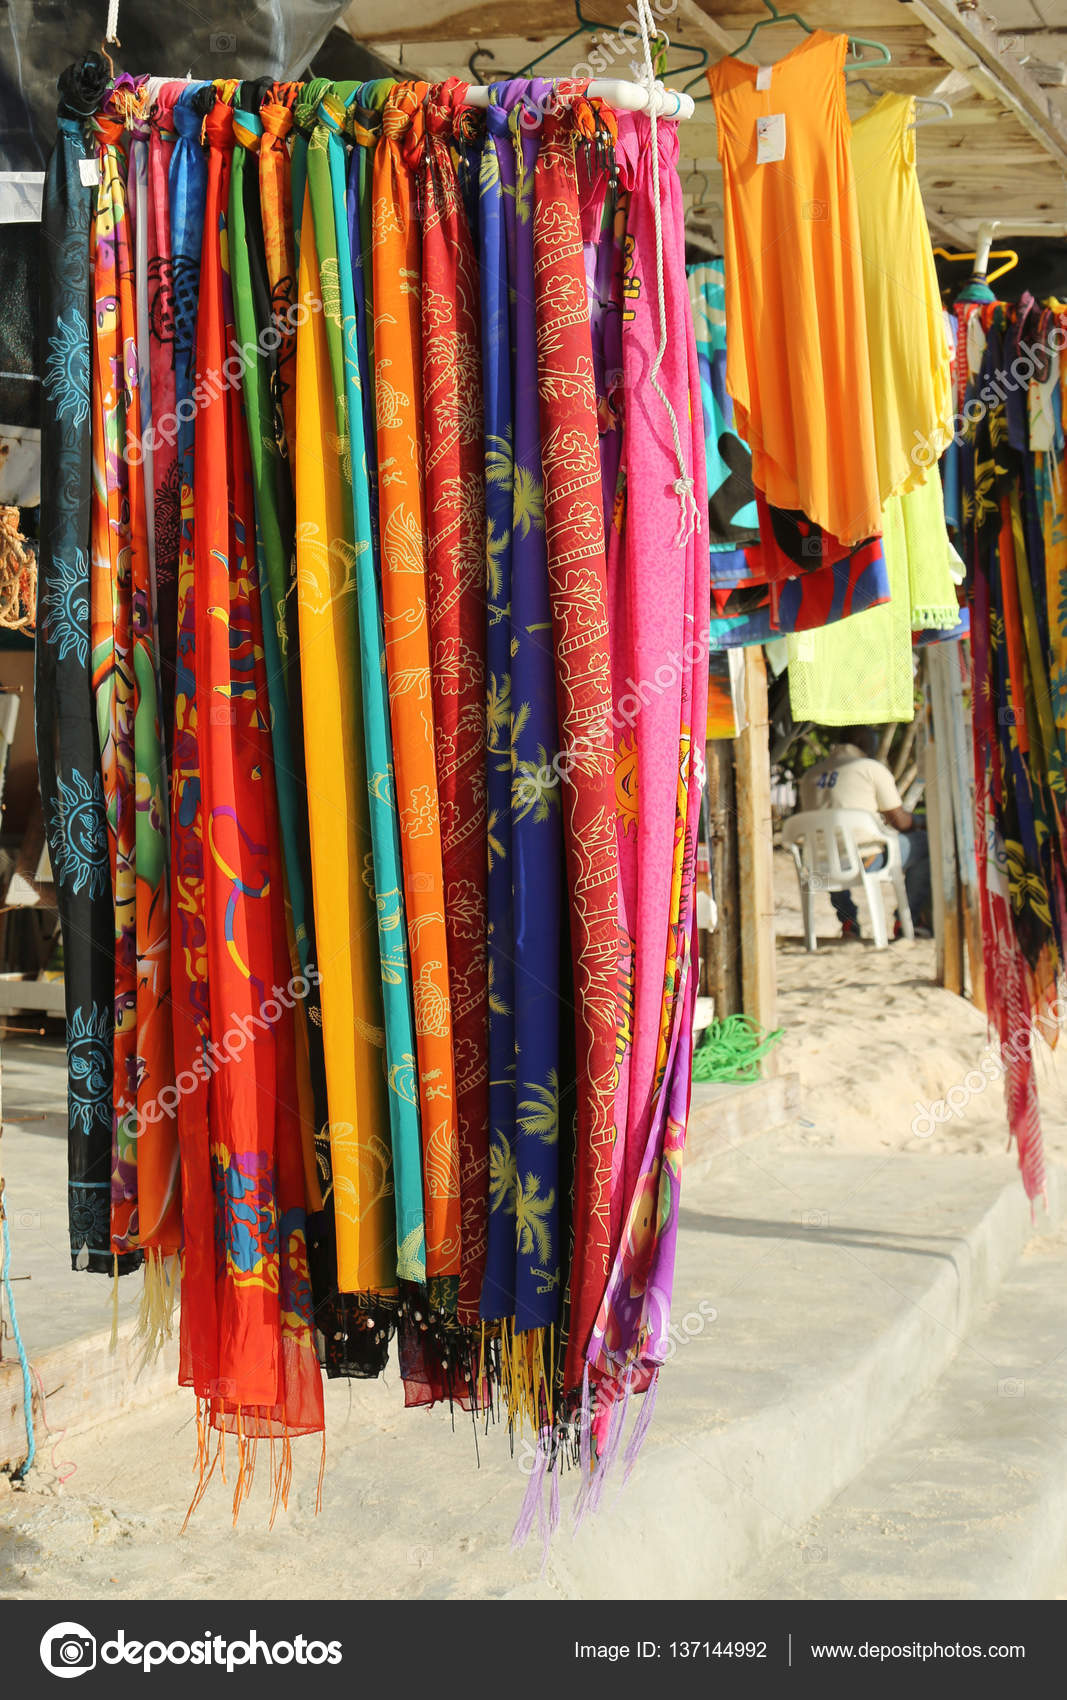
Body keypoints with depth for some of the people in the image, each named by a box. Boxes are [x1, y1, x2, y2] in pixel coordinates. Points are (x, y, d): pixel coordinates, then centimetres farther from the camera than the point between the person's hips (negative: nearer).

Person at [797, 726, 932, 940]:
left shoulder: (811, 774, 16)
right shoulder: (873, 768, 1)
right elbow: (900, 821, 2)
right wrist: (917, 824, 27)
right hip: (864, 860, -6)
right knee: (925, 843, 14)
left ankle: (848, 922, 27)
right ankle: (909, 920, 17)